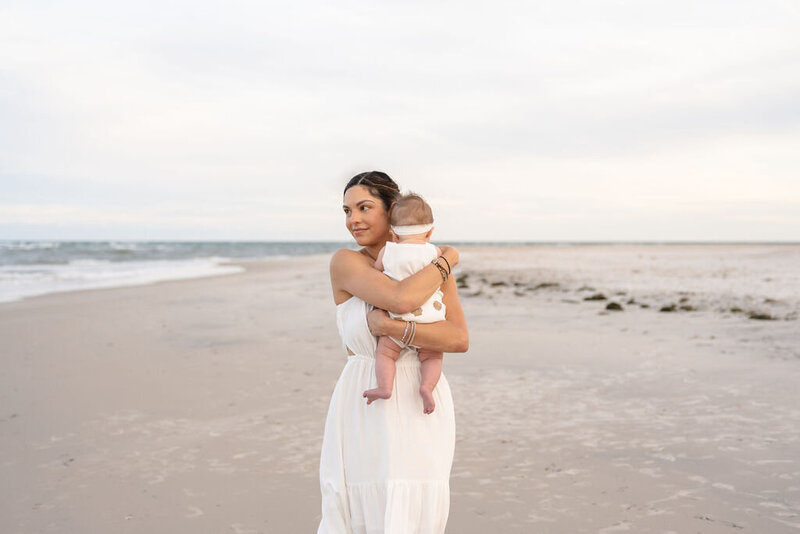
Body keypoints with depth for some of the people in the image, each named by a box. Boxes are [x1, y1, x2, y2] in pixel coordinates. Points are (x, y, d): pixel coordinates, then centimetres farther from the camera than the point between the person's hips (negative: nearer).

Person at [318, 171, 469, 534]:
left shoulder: (434, 267, 4)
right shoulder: (345, 262, -5)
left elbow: (460, 339, -9)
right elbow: (402, 299, -22)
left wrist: (391, 326, -20)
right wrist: (447, 260, -7)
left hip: (419, 408, 2)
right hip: (364, 406, -2)